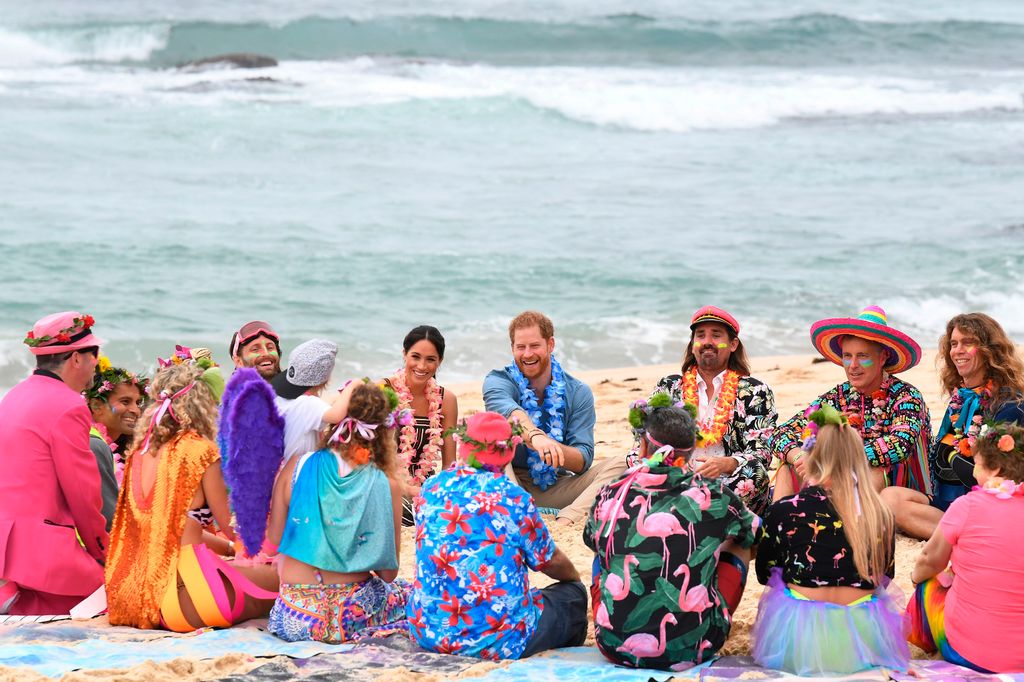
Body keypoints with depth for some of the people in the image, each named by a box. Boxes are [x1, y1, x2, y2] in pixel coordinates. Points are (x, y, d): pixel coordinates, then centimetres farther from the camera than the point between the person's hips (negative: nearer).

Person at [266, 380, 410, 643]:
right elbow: (388, 573, -5)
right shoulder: (387, 484, -10)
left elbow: (274, 537, 0)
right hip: (352, 613, -3)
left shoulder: (297, 466, -8)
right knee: (410, 593, 28)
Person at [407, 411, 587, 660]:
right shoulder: (513, 497, -11)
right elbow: (549, 560, 3)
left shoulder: (431, 488, 1)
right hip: (496, 640, -5)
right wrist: (574, 576, 26)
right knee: (573, 595, 19)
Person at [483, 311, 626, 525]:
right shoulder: (498, 381, -5)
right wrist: (535, 436, -53)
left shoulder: (579, 393, -1)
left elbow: (583, 461, -10)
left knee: (621, 466, -19)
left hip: (557, 487, 2)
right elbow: (506, 409, -31)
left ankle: (565, 521, -44)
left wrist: (553, 447, -32)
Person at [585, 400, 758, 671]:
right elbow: (755, 533, 17)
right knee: (737, 545, 21)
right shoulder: (712, 494, -5)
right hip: (690, 650, -2)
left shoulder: (611, 495, -1)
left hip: (615, 646, 2)